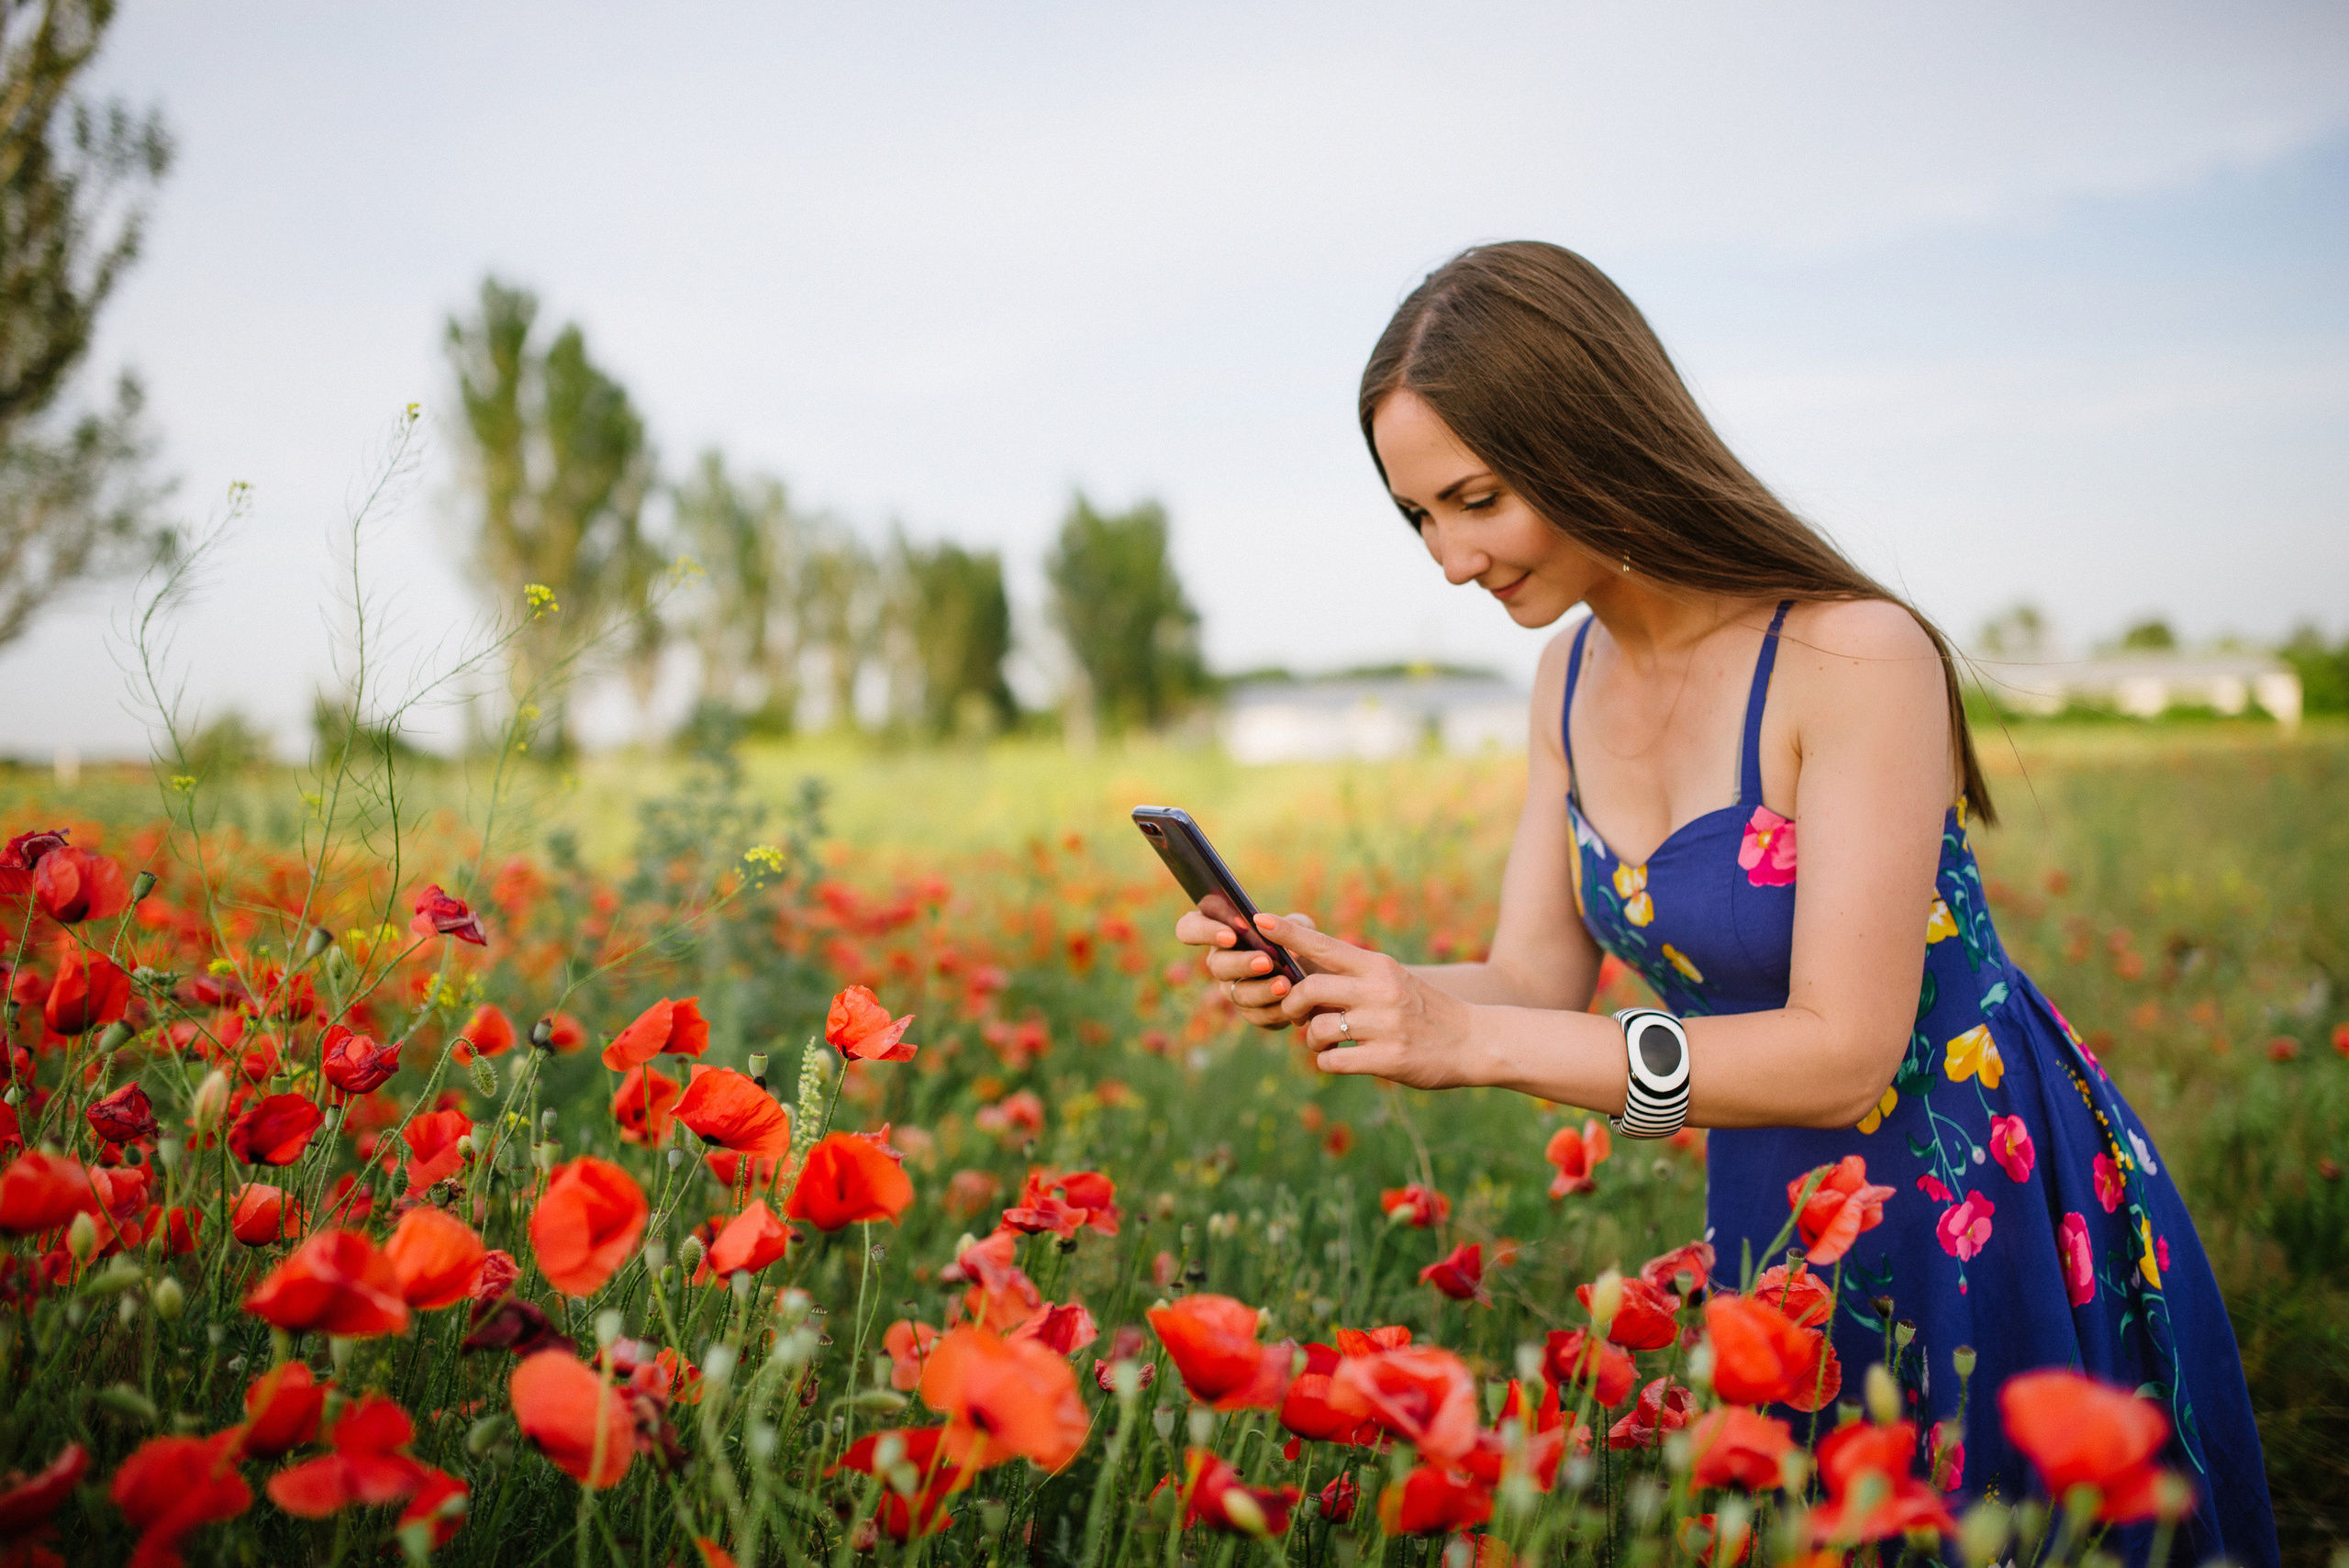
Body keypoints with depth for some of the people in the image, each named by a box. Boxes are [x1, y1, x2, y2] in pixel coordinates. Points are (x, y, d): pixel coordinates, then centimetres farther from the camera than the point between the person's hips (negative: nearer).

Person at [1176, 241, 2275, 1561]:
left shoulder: (1856, 656, -24)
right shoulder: (1574, 677, -1)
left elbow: (1844, 1054, -27)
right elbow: (1539, 982, -1)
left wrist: (1474, 1040, -33)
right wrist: (1329, 980, -20)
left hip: (2002, 1215, -6)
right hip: (1777, 1227, 7)